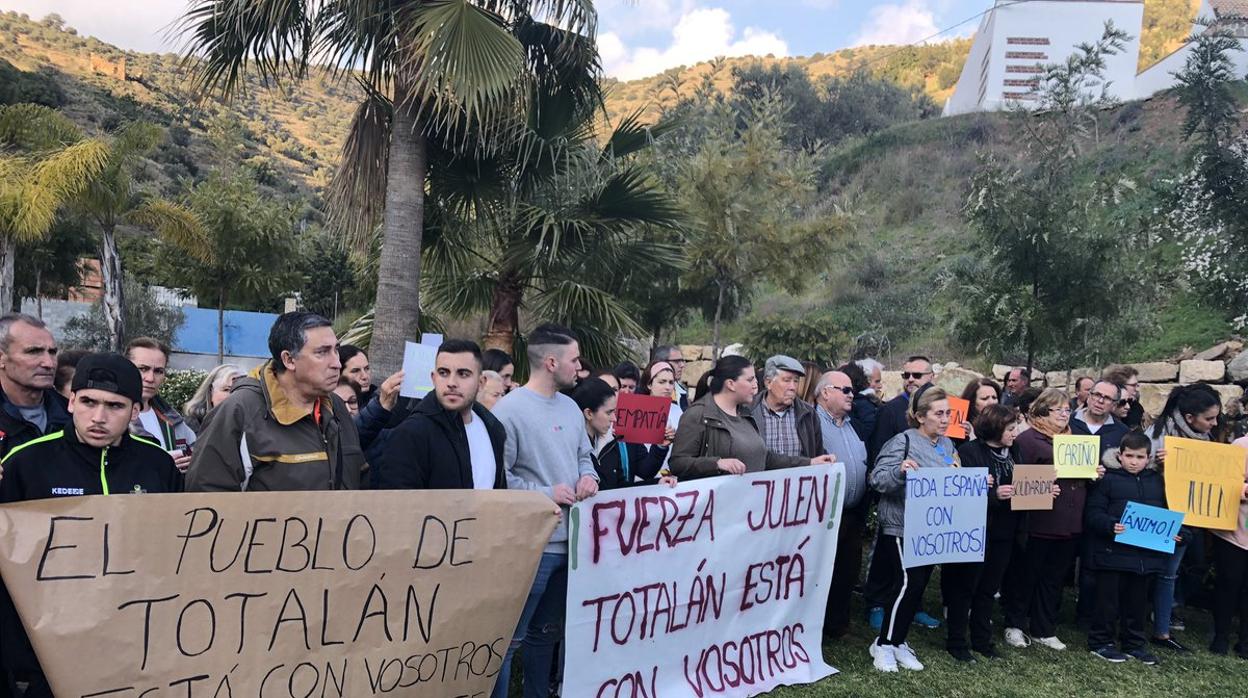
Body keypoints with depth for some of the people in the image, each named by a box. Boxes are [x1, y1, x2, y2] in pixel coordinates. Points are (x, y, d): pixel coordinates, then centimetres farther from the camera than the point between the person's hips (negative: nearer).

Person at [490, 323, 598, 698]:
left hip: (569, 541, 8)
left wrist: (589, 477, -1)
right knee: (509, 637, 0)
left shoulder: (570, 407, 11)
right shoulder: (510, 409, -15)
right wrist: (546, 494, -18)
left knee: (546, 632, 22)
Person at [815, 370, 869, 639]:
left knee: (848, 572, 14)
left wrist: (864, 511, 15)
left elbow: (866, 466, 20)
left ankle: (837, 624, 29)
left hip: (853, 515, 8)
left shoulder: (853, 424, 15)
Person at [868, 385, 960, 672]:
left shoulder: (947, 445, 11)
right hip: (902, 527, -7)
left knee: (919, 585, 11)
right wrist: (899, 470, -36)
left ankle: (898, 641, 24)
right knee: (907, 583, -10)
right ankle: (884, 643, 5)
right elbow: (877, 479, -18)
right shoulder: (903, 441, -13)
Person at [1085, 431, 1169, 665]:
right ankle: (1100, 642, 15)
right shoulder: (1108, 479, -5)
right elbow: (1093, 514, -9)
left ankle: (1134, 643, 28)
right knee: (1109, 601, 3)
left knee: (1137, 602, 15)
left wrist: (1171, 532, 3)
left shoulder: (1157, 481, 12)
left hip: (1147, 555, 5)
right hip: (1114, 553, -5)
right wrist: (1110, 525, -25)